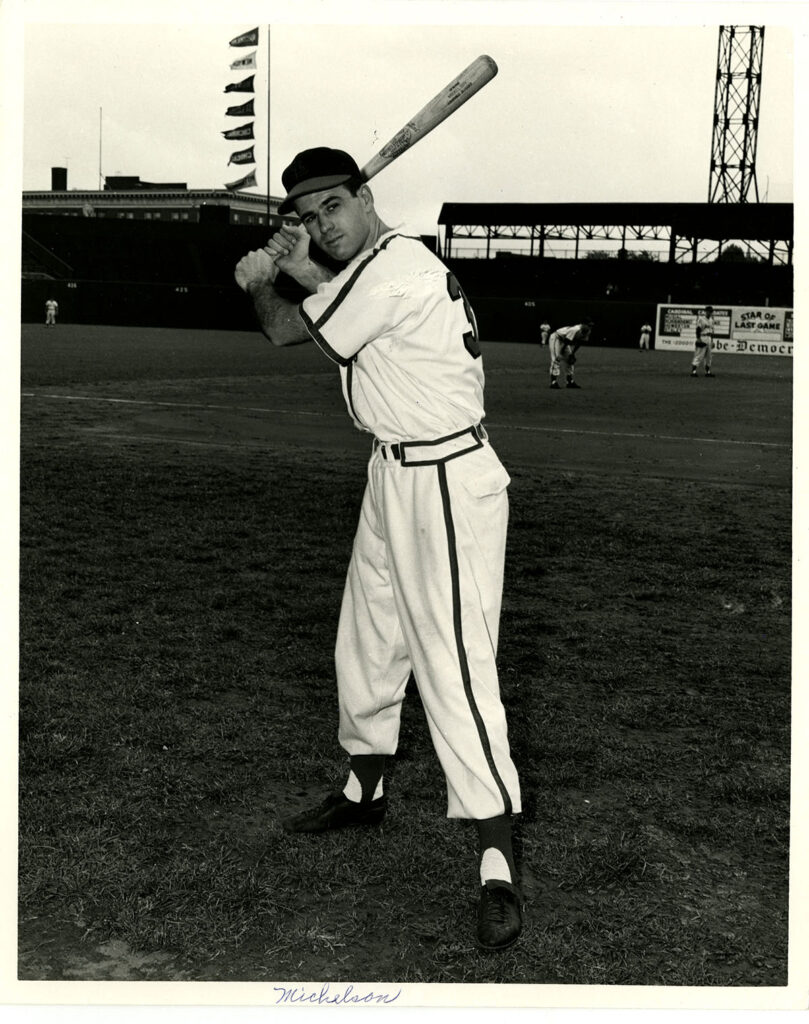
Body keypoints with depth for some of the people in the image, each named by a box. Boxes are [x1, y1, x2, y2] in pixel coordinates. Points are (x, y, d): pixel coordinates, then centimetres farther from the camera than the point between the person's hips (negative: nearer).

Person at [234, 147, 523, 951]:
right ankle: (365, 790, 40)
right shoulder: (378, 265, 9)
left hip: (445, 485, -11)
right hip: (393, 474, 11)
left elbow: (285, 331, -12)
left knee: (454, 667, -14)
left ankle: (498, 870, -10)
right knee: (366, 641, 21)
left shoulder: (394, 266, -20)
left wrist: (259, 282, 9)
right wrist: (299, 271, 6)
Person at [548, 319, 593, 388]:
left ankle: (570, 382, 13)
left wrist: (572, 354, 0)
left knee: (569, 360, 8)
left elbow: (578, 344, 2)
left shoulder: (587, 332, -9)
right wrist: (561, 353, -19)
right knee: (556, 359, -18)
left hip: (564, 341, 9)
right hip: (556, 338, -9)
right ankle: (553, 382, -20)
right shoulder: (575, 330, -36)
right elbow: (566, 341, -28)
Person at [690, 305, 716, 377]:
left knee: (709, 356, 8)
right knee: (699, 355, -11)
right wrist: (698, 339, -19)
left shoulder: (711, 319, 17)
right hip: (702, 338, -8)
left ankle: (708, 372, 14)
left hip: (709, 339, 8)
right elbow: (698, 329, -12)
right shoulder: (701, 318, -7)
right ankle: (693, 371, -12)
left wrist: (712, 340, 17)